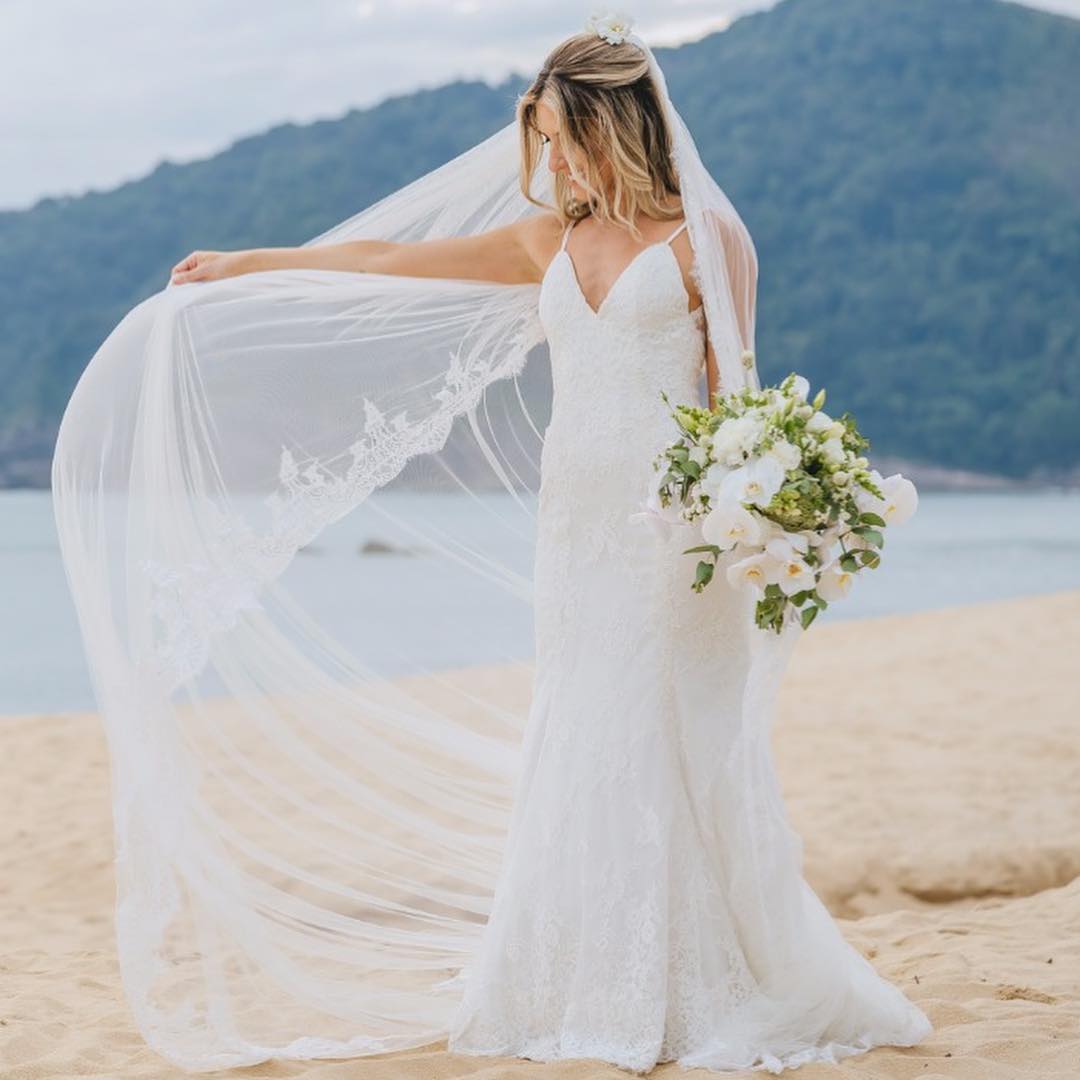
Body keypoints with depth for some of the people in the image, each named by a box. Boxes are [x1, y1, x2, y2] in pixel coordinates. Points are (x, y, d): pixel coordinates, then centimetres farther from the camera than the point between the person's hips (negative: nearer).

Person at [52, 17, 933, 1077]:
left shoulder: (704, 234, 0)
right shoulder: (548, 238, 13)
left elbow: (733, 392, -1)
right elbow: (385, 259, 19)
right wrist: (245, 265, 22)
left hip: (671, 520, -5)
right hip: (574, 516, 5)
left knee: (677, 745, -5)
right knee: (576, 749, 4)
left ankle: (714, 993, 4)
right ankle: (591, 992, 11)